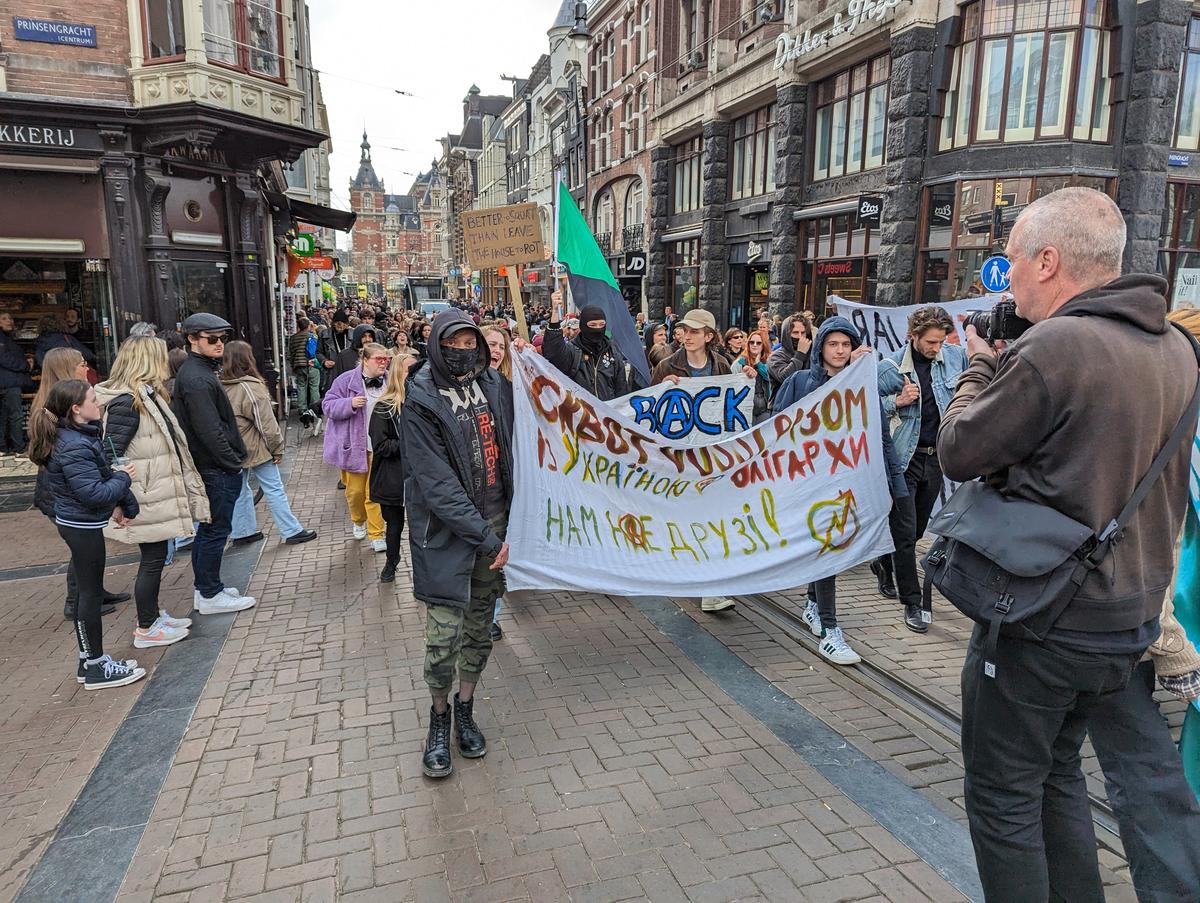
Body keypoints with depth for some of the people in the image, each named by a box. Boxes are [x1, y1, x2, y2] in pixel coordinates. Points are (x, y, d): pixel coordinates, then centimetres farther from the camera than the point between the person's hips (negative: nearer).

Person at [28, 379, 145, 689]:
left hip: (76, 522, 10)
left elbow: (100, 472, 12)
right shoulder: (75, 448, -24)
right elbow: (94, 493, -26)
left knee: (88, 591, 17)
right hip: (82, 526, -10)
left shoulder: (78, 436, 6)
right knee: (92, 594, 1)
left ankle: (89, 661, 28)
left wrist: (118, 505, 5)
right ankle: (96, 668, 12)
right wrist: (123, 478, -12)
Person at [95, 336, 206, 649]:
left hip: (159, 494, 10)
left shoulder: (147, 395, 11)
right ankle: (146, 629, 14)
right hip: (146, 500, -10)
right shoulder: (126, 402, -20)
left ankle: (154, 614, 32)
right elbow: (111, 453, -23)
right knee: (153, 560, 1)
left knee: (156, 557, 19)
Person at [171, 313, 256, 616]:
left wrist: (232, 459, 15)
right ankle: (210, 595, 9)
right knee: (215, 531, -1)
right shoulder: (197, 379, -19)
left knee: (207, 528, 17)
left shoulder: (196, 372, 15)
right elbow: (210, 431, -24)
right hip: (216, 469, -11)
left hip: (208, 467, 11)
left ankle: (205, 587, 29)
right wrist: (233, 463, -16)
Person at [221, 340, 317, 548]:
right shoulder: (250, 387, -21)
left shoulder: (220, 386, -1)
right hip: (255, 448, -7)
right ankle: (292, 531, 6)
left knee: (239, 489, 17)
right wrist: (277, 448, -7)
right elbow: (266, 423, -19)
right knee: (274, 489, 1)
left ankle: (241, 532, 26)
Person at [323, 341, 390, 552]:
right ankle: (358, 521, 40)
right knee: (355, 489, 12)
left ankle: (376, 534, 9)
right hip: (354, 445, -1)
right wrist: (349, 404, -23)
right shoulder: (347, 380, -7)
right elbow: (329, 405, -6)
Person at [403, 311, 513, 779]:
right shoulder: (421, 404, -12)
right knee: (444, 635, -2)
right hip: (446, 531, -4)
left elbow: (512, 448, 12)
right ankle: (440, 718, 23)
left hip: (494, 522, 4)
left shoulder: (495, 386, 2)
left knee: (480, 627, 14)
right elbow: (438, 485, -17)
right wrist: (487, 539, -19)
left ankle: (466, 710, 33)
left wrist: (509, 522, 4)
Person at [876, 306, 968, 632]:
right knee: (906, 533, -2)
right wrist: (897, 401, -19)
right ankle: (912, 603, 7)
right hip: (904, 458, -4)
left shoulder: (955, 356, 1)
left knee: (918, 528, 16)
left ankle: (883, 563, 44)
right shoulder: (889, 368, -8)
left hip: (937, 456, 4)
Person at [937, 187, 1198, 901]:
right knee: (1058, 773, 25)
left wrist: (980, 367, 3)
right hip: (1130, 620, 8)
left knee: (1004, 798, 9)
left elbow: (958, 452, -13)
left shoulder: (1055, 345, -22)